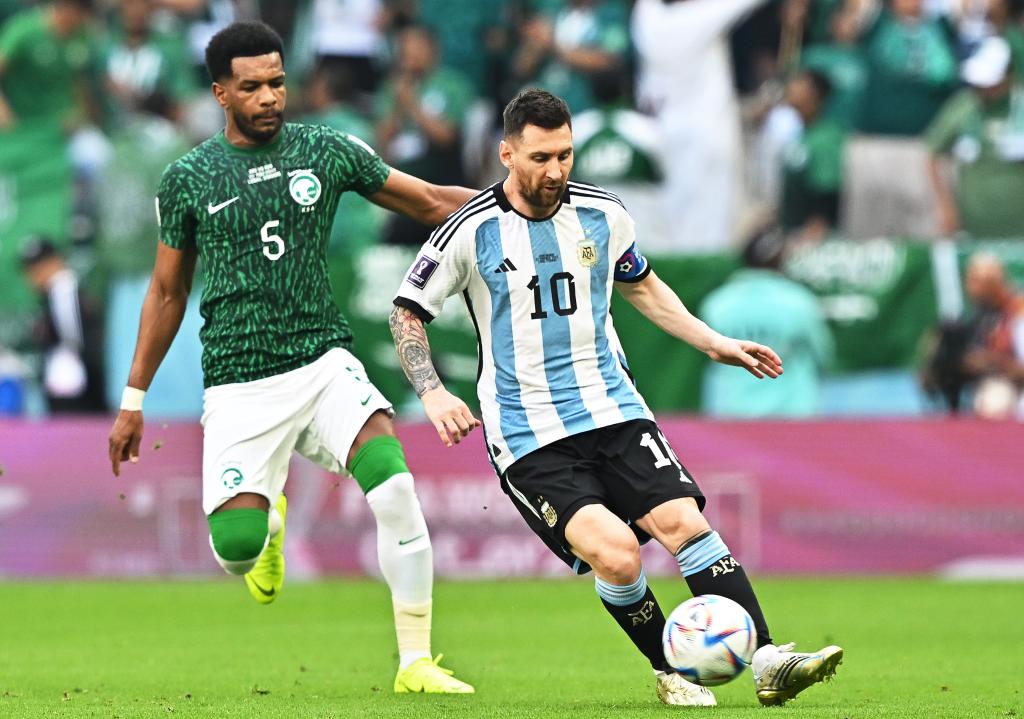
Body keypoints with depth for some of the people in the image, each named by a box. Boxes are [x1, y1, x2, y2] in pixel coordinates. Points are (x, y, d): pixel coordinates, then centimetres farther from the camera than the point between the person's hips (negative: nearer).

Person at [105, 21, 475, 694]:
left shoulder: (328, 152, 3)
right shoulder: (187, 180, 2)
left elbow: (429, 201, 10)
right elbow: (168, 293, 12)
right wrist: (134, 399, 13)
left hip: (324, 360, 1)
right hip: (239, 384, -1)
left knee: (394, 484, -24)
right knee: (234, 549, -14)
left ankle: (416, 662, -13)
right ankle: (269, 520, 27)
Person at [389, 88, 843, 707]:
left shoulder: (602, 214, 4)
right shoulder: (471, 233, -8)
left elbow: (641, 285, 24)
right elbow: (407, 311, 4)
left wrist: (714, 343, 17)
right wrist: (433, 393, -11)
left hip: (613, 410, 3)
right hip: (527, 436, -3)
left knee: (683, 519, -17)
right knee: (615, 551, -22)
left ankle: (768, 663, -17)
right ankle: (670, 673, 0)